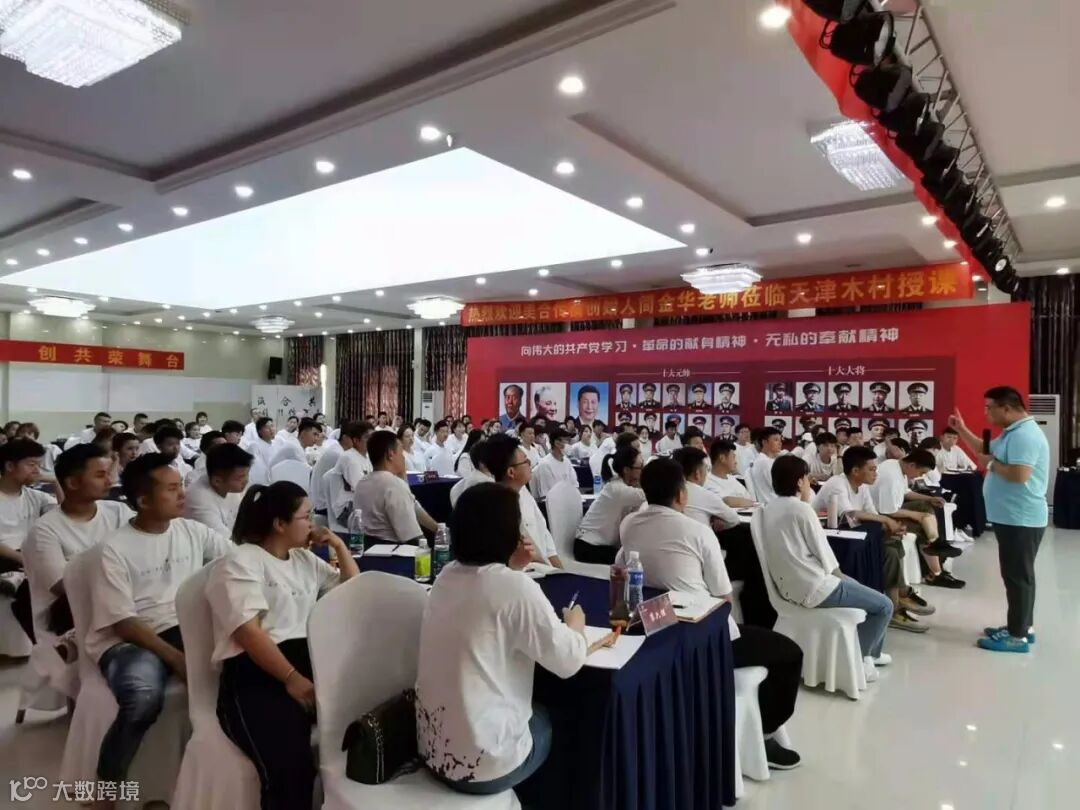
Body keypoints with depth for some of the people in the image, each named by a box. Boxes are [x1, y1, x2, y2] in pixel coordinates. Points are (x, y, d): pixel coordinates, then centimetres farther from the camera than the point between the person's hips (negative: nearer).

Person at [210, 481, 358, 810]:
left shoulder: (304, 559, 21)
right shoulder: (241, 562, 0)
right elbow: (249, 632, -13)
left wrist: (339, 546, 16)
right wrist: (292, 679, -23)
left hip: (309, 660, 6)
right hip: (256, 674, -6)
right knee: (290, 764, -34)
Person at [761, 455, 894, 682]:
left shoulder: (770, 507, 6)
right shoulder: (801, 509, -19)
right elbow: (824, 555, -12)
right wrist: (838, 574, 5)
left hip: (788, 586, 9)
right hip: (812, 588, -9)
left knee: (854, 585, 30)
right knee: (884, 605, 5)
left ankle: (870, 651, 40)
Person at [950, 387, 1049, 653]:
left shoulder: (1025, 435, -21)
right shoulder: (1012, 433, 13)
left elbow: (1019, 475, -31)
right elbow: (986, 451, 25)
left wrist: (992, 464, -16)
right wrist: (962, 429, 18)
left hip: (1020, 519, -11)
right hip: (1011, 517, 11)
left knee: (1017, 575, -4)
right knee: (1017, 574, 17)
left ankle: (1018, 636, 4)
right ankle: (1023, 626, 28)